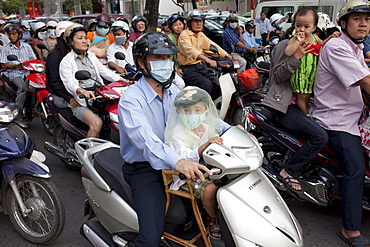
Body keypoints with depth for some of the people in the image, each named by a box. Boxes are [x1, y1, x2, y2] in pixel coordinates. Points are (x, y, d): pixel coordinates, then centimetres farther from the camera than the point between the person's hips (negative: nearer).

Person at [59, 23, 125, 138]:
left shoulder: (91, 56, 20)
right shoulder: (66, 62, -1)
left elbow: (104, 71, 14)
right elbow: (70, 83, -16)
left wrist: (123, 80, -2)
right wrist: (82, 91, -38)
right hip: (81, 103, -6)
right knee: (97, 123, -33)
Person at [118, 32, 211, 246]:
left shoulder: (173, 91, 7)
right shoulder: (131, 99, -18)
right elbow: (144, 137, -34)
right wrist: (176, 162, -50)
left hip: (175, 159, 7)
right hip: (145, 168, -7)